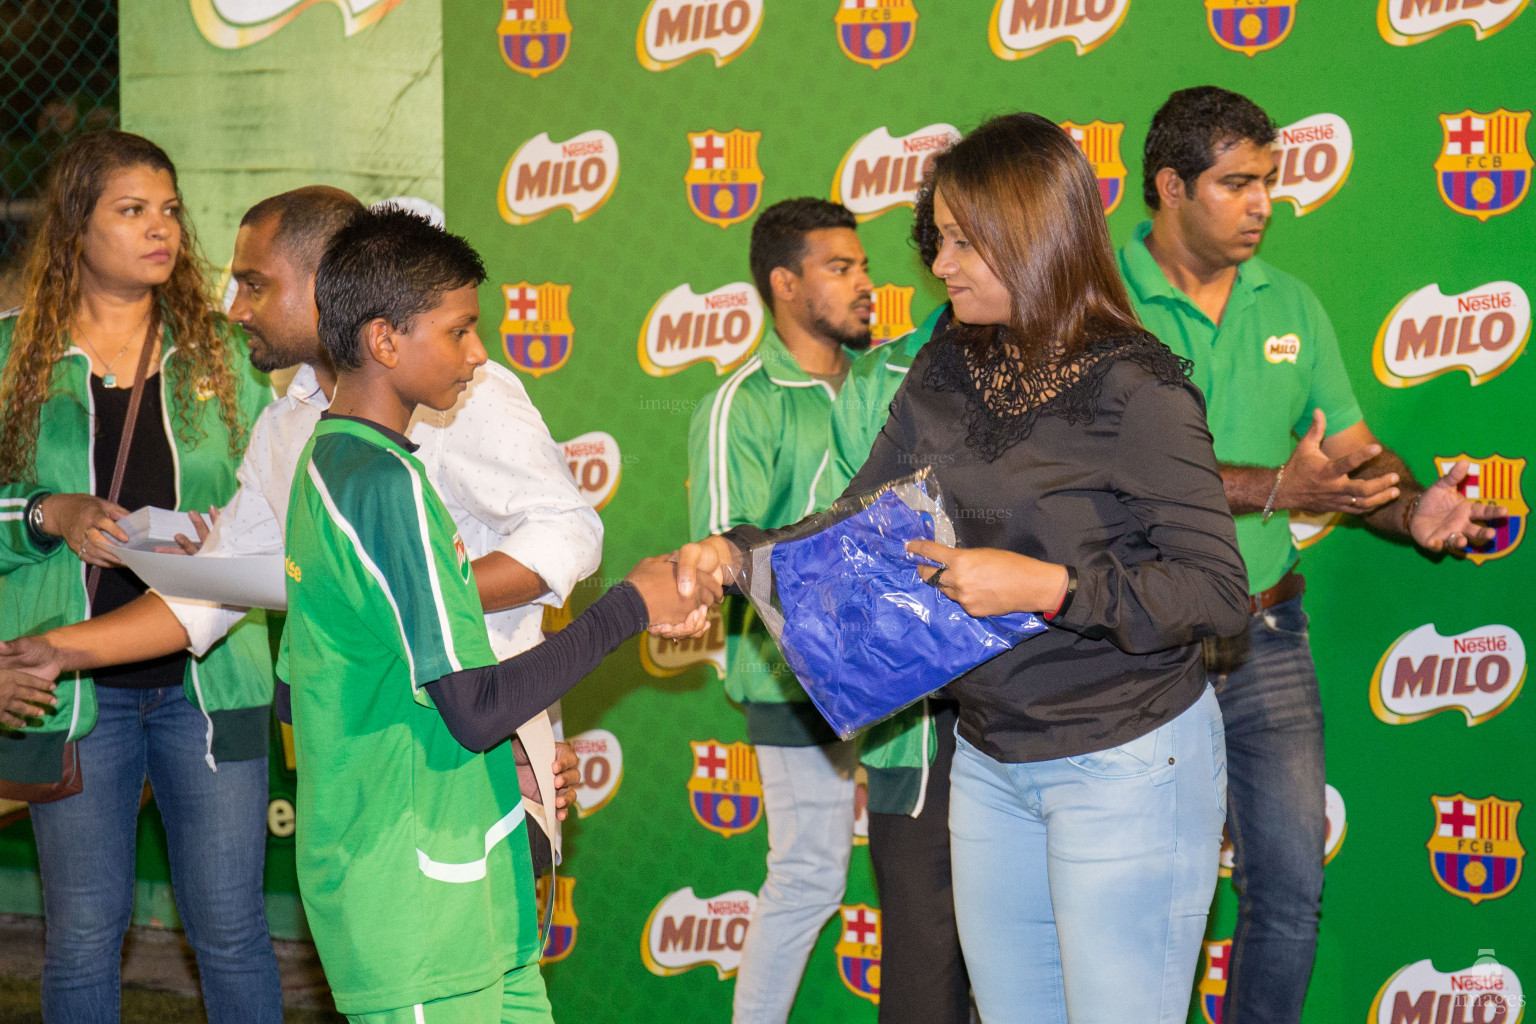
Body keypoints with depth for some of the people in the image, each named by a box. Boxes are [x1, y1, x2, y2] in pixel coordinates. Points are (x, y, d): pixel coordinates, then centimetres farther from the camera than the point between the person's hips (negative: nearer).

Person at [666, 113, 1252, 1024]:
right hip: (989, 760, 7)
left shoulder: (1134, 390, -17)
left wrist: (1048, 588, -27)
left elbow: (1220, 593, -19)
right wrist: (740, 553, -7)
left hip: (1126, 767, -7)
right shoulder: (947, 371, 3)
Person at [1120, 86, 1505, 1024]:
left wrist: (1415, 510, -14)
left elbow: (1353, 454, 8)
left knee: (1291, 888, 7)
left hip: (1265, 636, 4)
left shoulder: (1289, 305, 9)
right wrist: (1275, 488, -27)